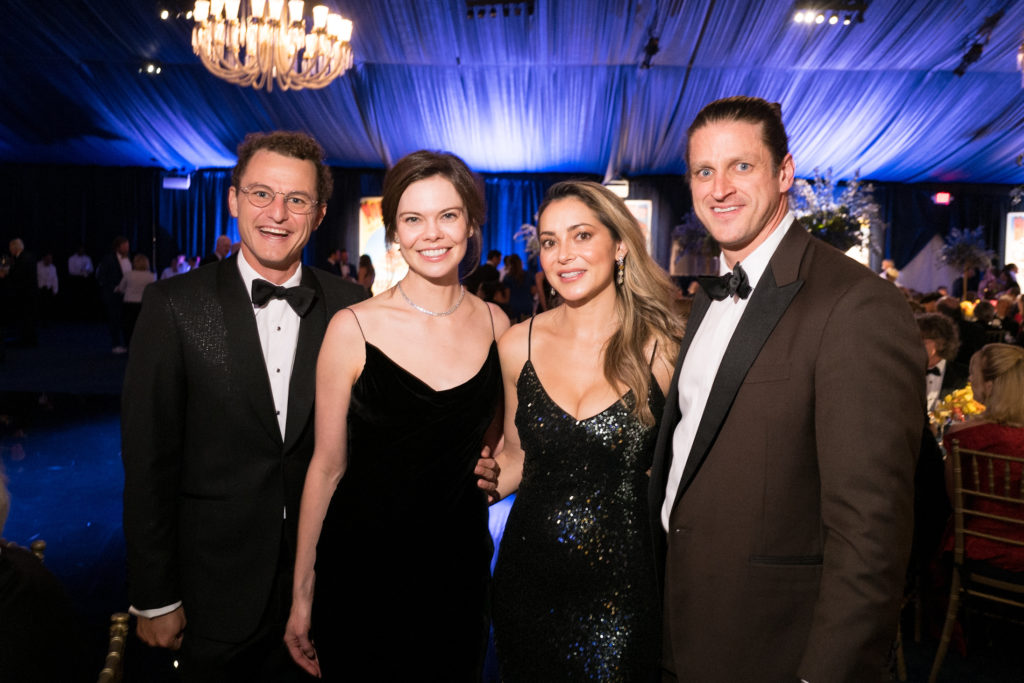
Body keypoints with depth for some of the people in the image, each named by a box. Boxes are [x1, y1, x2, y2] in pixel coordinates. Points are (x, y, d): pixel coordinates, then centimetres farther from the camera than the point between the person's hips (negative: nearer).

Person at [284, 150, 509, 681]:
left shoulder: (495, 323, -3)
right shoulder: (353, 328, -12)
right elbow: (328, 465, -6)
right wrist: (302, 592, -2)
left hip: (460, 564, 3)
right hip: (363, 565, -3)